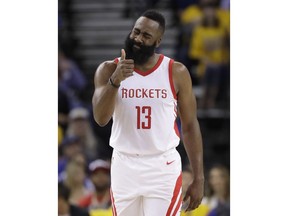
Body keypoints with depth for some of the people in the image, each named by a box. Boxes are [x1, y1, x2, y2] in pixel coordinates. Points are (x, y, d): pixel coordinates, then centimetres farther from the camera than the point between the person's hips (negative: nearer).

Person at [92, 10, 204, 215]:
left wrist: (199, 178, -1)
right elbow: (101, 119, -15)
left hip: (163, 167, -2)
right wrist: (115, 81, -32)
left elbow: (190, 126, 3)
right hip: (124, 166, 2)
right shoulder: (108, 70, -2)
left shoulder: (177, 73, -3)